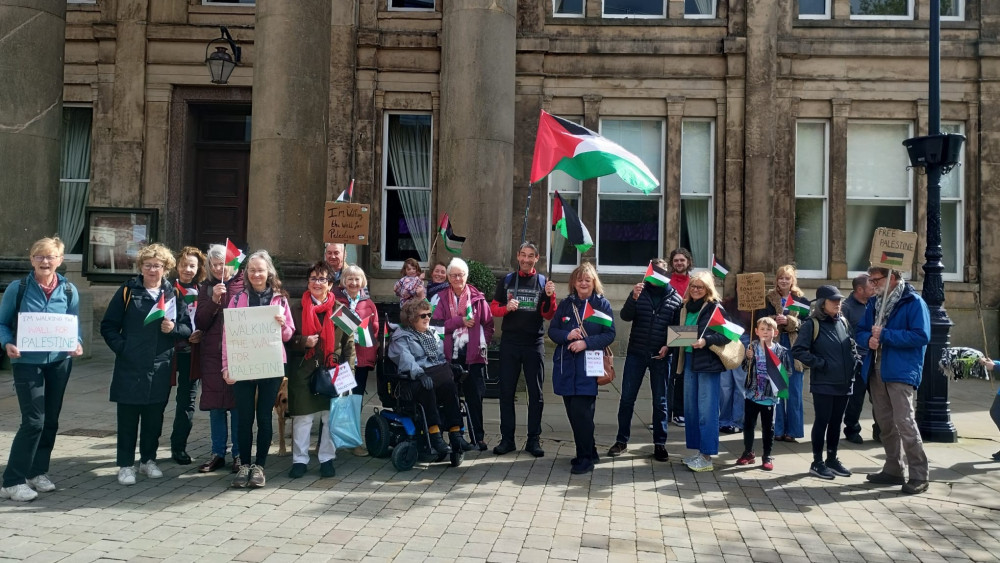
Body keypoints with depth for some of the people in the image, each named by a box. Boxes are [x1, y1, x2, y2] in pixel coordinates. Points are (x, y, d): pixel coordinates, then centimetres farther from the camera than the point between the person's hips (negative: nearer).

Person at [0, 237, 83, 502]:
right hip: (26, 362, -4)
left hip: (59, 362, 4)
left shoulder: (69, 290, 2)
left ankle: (37, 472, 27)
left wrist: (77, 343, -11)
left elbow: (75, 325, 9)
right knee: (33, 420, -10)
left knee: (51, 420, 11)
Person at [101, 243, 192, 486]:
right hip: (130, 367, -2)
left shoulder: (173, 294, 6)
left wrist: (173, 328, -11)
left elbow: (188, 329, 9)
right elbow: (108, 326, 3)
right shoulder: (128, 291, 0)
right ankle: (126, 465, 14)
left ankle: (148, 460, 26)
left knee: (154, 417, 11)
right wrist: (120, 347, -10)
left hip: (160, 368, 2)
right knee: (128, 418, 4)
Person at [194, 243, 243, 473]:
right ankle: (218, 454, 17)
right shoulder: (207, 287, 9)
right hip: (213, 353, 3)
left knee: (237, 405, 1)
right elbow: (200, 322, 2)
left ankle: (239, 454, 12)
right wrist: (214, 300, -10)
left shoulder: (243, 284, -1)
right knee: (215, 406, 7)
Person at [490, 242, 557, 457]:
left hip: (534, 344, -1)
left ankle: (534, 440, 9)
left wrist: (550, 297, -19)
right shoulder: (507, 280, 9)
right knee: (506, 391, 3)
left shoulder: (543, 282, 5)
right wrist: (506, 308, -14)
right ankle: (507, 439, 9)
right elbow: (493, 308, 7)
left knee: (536, 393, 2)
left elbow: (549, 316, -1)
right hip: (509, 343, 1)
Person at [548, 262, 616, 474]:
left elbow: (610, 334, -5)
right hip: (565, 365, 4)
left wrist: (586, 343, -17)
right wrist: (567, 335, -13)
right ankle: (588, 451, 23)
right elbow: (552, 330, 8)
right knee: (573, 411, 8)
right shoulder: (565, 304, 11)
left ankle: (585, 458, 0)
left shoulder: (602, 305, 1)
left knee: (581, 411, -10)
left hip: (588, 365, -4)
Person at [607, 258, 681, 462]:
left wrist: (668, 346, -10)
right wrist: (633, 298, -25)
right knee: (627, 398, 2)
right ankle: (621, 441, 12)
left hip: (660, 356, 0)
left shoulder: (675, 298, 3)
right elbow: (625, 316, -8)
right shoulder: (640, 292, 4)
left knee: (660, 401, 7)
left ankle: (660, 443, 16)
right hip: (636, 353, 1)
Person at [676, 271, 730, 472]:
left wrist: (706, 341, -24)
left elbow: (726, 334, -12)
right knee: (690, 409, 10)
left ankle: (707, 456, -2)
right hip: (689, 361, 7)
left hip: (708, 363, -7)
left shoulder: (715, 307, -6)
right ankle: (698, 451, 20)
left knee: (706, 411, -6)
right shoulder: (686, 307, 13)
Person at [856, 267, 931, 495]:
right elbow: (861, 331, 16)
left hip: (901, 371, -7)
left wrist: (885, 335, -18)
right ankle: (893, 469, 24)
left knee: (904, 421, -12)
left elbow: (921, 336, -17)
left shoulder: (913, 303, -8)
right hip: (876, 371, 7)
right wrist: (868, 338, -8)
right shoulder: (874, 303, 14)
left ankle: (919, 475, -4)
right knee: (885, 422, 13)